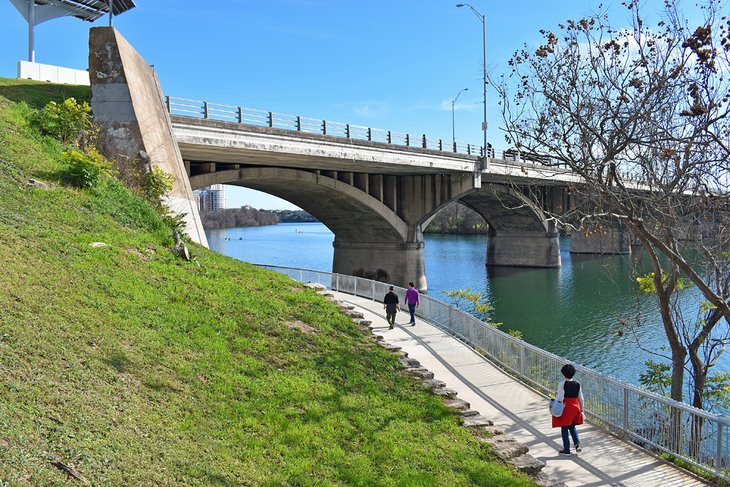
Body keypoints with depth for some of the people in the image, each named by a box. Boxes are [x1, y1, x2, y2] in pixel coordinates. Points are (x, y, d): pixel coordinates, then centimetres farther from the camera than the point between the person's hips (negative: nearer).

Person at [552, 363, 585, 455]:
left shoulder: (562, 384, -16)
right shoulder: (577, 384, -1)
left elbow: (560, 399, -18)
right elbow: (581, 398, 5)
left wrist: (556, 395, 2)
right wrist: (581, 410, 16)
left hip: (566, 408, -5)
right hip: (575, 407, 5)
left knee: (564, 428, 7)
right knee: (572, 426, 23)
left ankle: (566, 450, 13)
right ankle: (577, 443, 6)